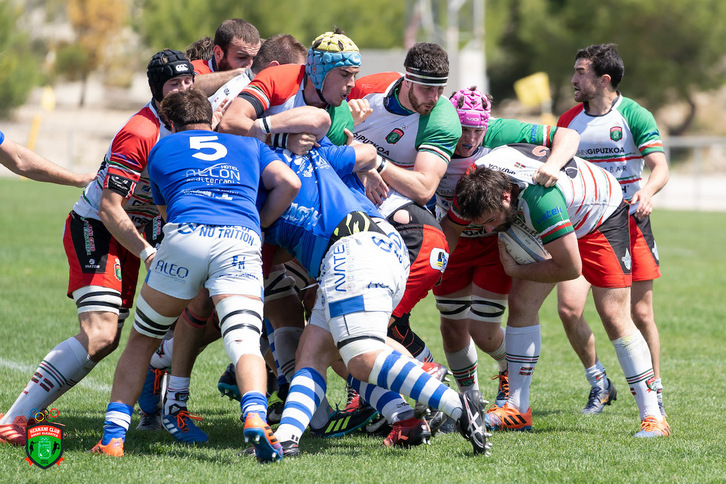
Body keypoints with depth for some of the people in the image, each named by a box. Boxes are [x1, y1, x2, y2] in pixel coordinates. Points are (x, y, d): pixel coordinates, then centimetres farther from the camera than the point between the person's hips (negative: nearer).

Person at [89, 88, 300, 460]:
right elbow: (289, 182, 17)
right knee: (244, 341, -11)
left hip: (186, 234, 0)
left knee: (142, 341, 16)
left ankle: (112, 438, 8)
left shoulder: (161, 149, 31)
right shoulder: (248, 145, 32)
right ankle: (255, 417, -41)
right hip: (241, 241, 0)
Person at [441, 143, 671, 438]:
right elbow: (449, 226, -4)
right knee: (521, 303, -4)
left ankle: (652, 416, -9)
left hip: (602, 216, -7)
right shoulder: (477, 182, -24)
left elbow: (571, 268, -35)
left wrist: (516, 271, -22)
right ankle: (517, 410, 2)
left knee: (614, 316, -14)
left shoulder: (538, 197, -44)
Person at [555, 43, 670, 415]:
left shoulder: (634, 115, -6)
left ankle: (654, 394, 13)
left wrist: (647, 191, -31)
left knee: (640, 314, -3)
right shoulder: (569, 121, 7)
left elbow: (660, 168, -12)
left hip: (629, 221, -3)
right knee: (568, 308, -10)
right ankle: (599, 385, 10)